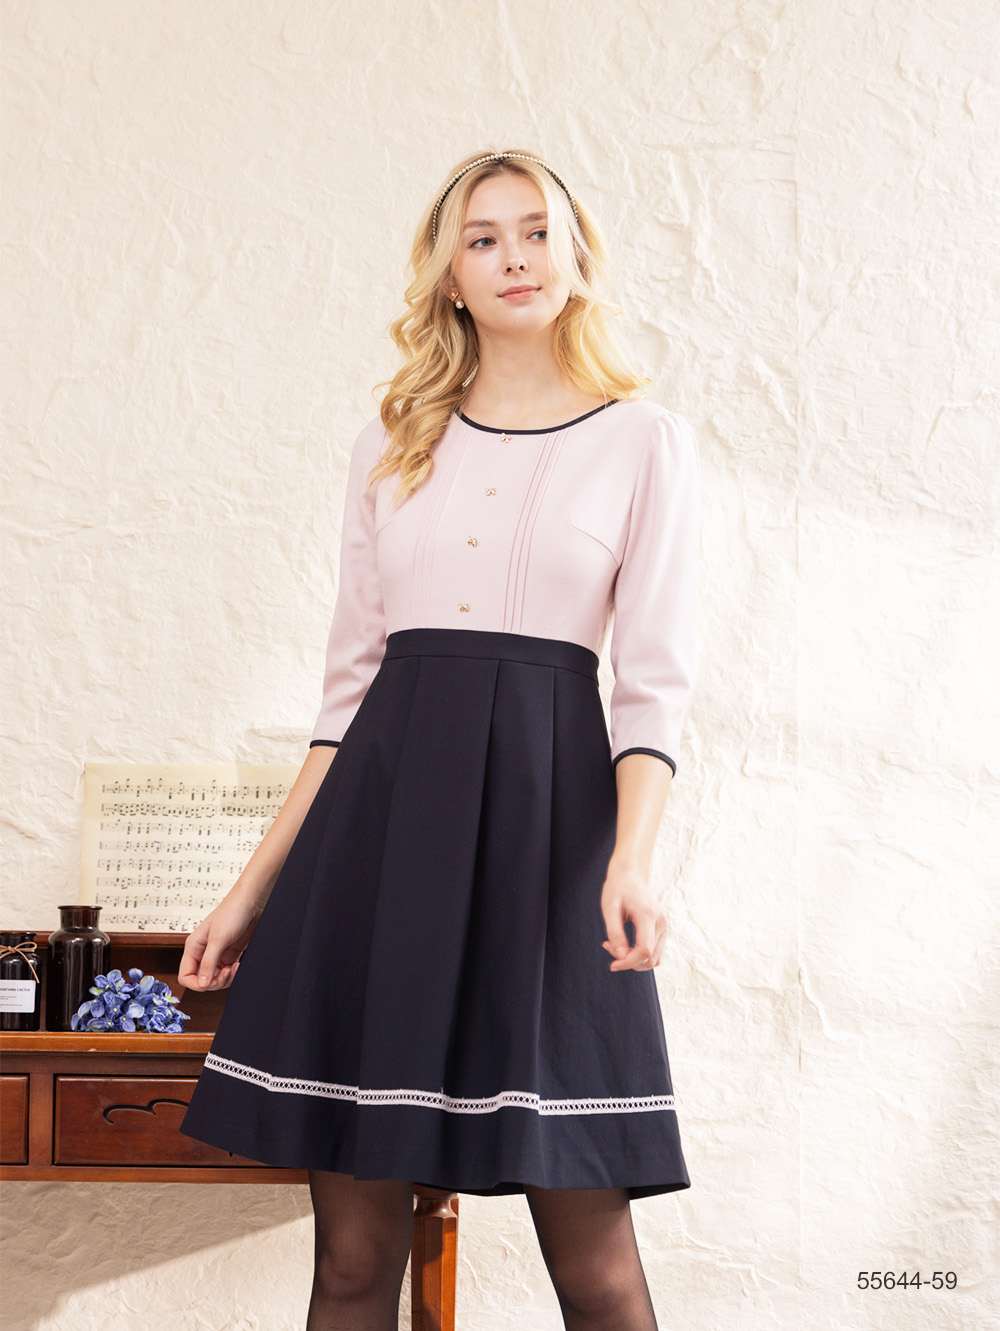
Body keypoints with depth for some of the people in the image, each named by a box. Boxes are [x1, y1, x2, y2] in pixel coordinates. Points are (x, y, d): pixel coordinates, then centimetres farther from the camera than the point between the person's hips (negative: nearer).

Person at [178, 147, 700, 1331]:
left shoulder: (643, 441, 6)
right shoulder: (394, 446, 14)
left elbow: (654, 682, -1)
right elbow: (350, 681, 15)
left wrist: (632, 858, -18)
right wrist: (257, 884, 10)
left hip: (544, 800, -3)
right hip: (384, 803, 3)